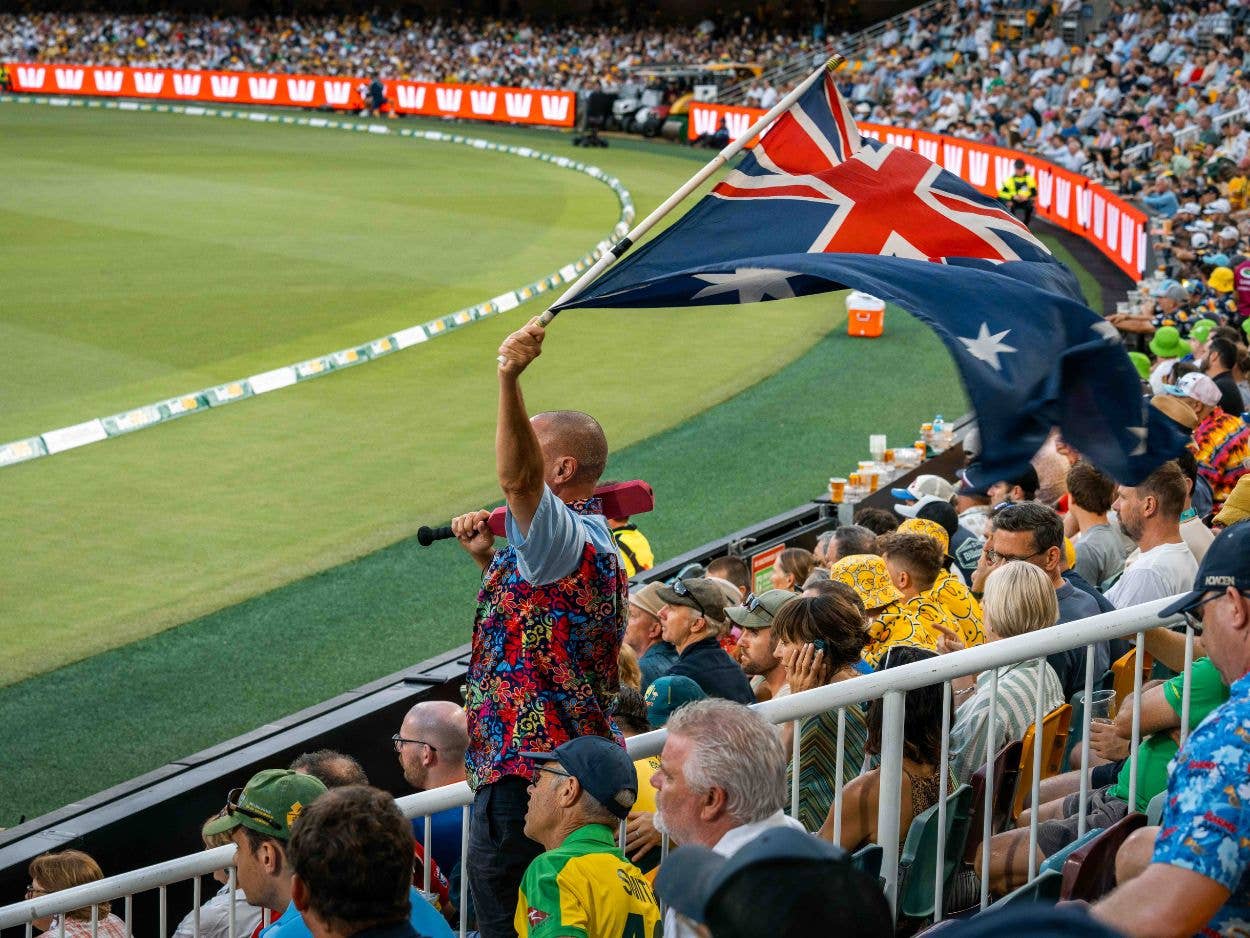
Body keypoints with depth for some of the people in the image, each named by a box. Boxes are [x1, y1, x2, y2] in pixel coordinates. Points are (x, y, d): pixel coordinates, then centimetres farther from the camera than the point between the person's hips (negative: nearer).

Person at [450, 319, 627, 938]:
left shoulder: (569, 538, -17)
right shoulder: (589, 538, 17)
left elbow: (515, 479, -37)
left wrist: (509, 379, -46)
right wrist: (489, 560, 16)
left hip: (529, 768, -11)